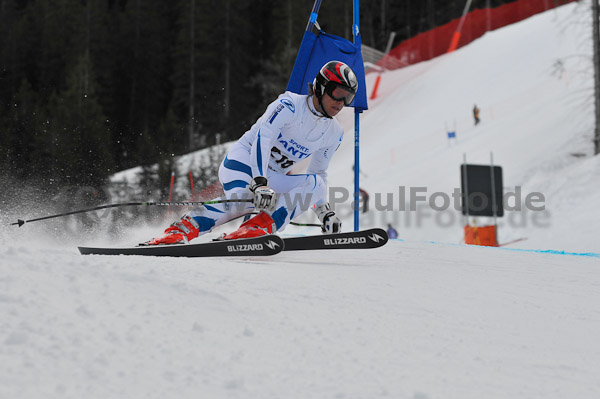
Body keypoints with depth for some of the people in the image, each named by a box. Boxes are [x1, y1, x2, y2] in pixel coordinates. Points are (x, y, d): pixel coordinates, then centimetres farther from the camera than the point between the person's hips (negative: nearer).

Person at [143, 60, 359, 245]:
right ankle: (177, 232, -38)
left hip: (272, 176, 6)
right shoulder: (290, 105, -15)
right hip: (244, 161, -6)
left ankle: (256, 229, -37)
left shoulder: (334, 133, 6)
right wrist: (260, 183, -39)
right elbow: (262, 139, -27)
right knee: (243, 201, -38)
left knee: (315, 184, -22)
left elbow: (319, 172, 21)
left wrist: (324, 210, 11)